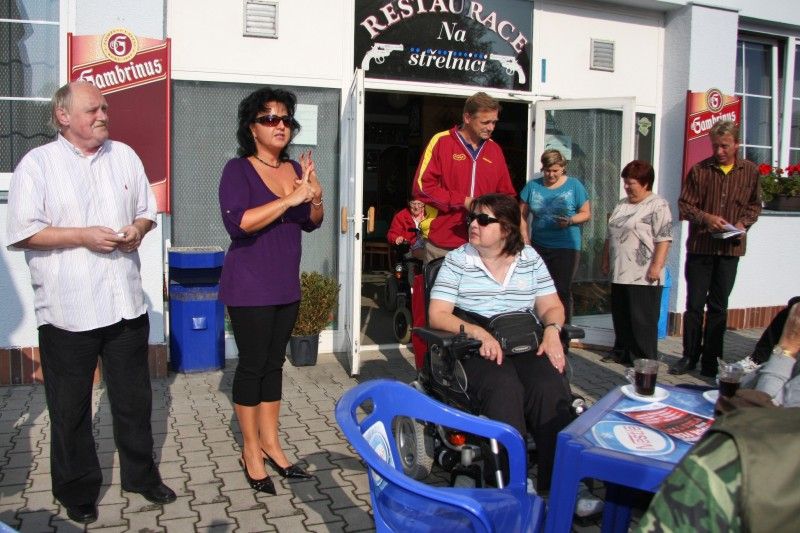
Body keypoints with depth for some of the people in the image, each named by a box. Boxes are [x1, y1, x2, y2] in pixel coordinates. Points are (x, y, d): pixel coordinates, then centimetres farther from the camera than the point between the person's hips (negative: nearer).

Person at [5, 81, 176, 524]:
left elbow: (148, 208, 17)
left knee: (134, 399, 15)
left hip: (126, 303, 4)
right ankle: (77, 491, 28)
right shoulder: (37, 163, -4)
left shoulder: (124, 155, 10)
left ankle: (141, 474, 33)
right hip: (67, 310, -4)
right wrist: (82, 235, -17)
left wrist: (138, 228, -5)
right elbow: (22, 233, -9)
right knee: (71, 408, 9)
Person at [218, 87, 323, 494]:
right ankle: (251, 450, 15)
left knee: (274, 363, 12)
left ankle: (270, 443, 23)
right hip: (249, 287, -6)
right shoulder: (238, 169, -9)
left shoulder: (295, 169, 9)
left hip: (286, 286, 6)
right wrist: (290, 198, -27)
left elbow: (312, 223, 13)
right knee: (252, 364, 1)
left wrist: (316, 197, -8)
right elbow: (237, 222, -24)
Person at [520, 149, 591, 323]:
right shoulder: (532, 186, 6)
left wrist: (570, 221, -16)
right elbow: (522, 215, 8)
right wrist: (526, 239, -2)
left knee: (563, 291, -1)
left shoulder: (574, 185, 1)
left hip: (566, 246, -3)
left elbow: (586, 213, 3)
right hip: (538, 246, 3)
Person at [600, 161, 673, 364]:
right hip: (620, 273, 8)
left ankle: (645, 360, 6)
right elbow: (610, 235, 22)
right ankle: (622, 353, 26)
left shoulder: (658, 206, -9)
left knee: (643, 319, -2)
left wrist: (657, 266, -21)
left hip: (643, 276, -8)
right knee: (621, 316, 14)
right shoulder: (622, 204, 16)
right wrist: (606, 259, 20)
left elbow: (663, 239, -16)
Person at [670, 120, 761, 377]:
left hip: (730, 248, 1)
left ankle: (711, 361, 18)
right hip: (700, 246, -1)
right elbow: (684, 205, -1)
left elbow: (755, 205, 11)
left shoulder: (750, 171, 3)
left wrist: (743, 223, -8)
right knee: (694, 304, 5)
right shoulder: (699, 170, -2)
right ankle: (690, 356, 17)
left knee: (718, 306, 9)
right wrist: (707, 218, -17)